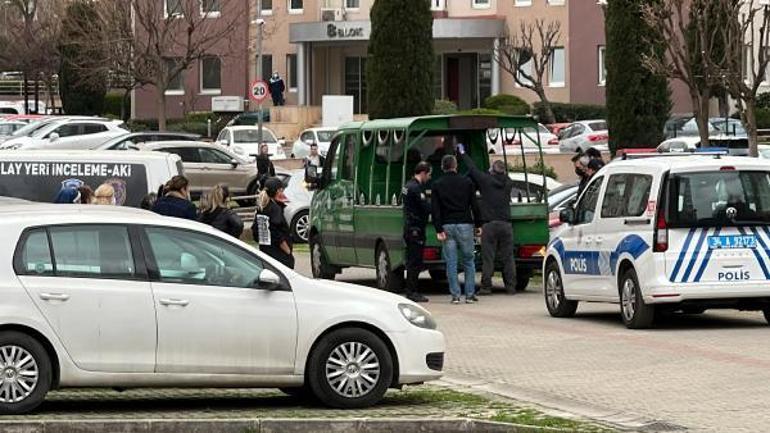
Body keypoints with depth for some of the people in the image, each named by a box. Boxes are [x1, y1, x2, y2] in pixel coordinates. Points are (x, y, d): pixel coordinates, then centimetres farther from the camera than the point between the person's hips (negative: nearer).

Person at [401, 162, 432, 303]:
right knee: (415, 261, -7)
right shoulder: (416, 188, -17)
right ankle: (412, 292, -6)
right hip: (416, 229, -10)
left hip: (409, 227, 10)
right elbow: (427, 208, -19)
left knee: (412, 261, 13)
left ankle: (411, 291, 17)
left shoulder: (408, 186, 16)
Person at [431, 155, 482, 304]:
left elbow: (435, 209, -2)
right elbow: (474, 205, 3)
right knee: (469, 261, 7)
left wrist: (439, 230, -3)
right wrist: (478, 224, 10)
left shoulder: (437, 185, 4)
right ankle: (470, 294, 5)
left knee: (451, 262, 2)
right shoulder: (466, 182, 3)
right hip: (464, 225, 0)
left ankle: (455, 295, -2)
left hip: (447, 226, 0)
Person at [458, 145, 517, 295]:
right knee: (508, 257, 6)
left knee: (488, 257, -1)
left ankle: (486, 286, -3)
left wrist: (463, 153, 19)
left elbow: (472, 169, 6)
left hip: (489, 224, -3)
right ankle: (511, 286, 5)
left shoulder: (486, 180, -4)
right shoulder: (508, 183, 7)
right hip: (506, 224, 3)